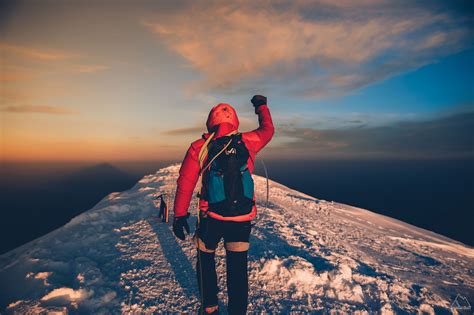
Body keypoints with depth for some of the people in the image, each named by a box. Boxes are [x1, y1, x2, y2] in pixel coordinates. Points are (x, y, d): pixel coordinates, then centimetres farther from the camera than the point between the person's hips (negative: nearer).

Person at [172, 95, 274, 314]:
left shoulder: (199, 147, -6)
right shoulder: (247, 142, -2)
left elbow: (185, 182, -7)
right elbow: (268, 130, 17)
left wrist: (180, 214, 0)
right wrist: (261, 106, 32)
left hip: (211, 217, 0)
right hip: (242, 218, 1)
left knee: (205, 259, 22)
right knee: (238, 268, 14)